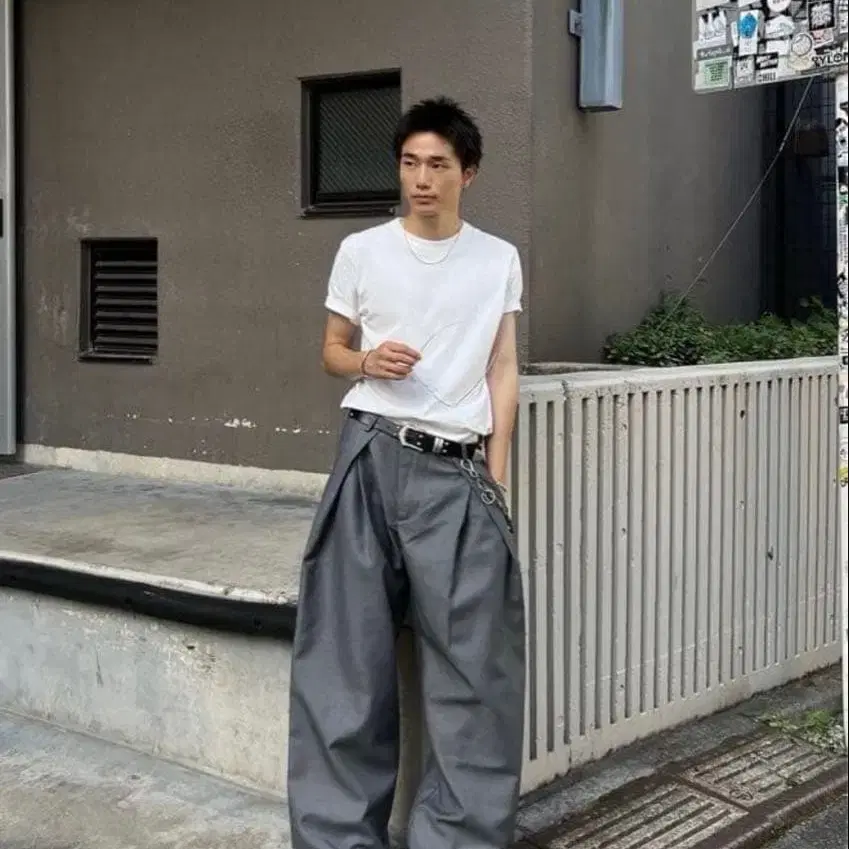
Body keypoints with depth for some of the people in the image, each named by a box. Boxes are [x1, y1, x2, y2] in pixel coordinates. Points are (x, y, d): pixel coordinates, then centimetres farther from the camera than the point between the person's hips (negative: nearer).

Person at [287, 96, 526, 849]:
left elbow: (503, 374, 10)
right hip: (373, 456, 0)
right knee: (350, 647, 1)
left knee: (473, 656, -1)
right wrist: (368, 361, -8)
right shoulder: (361, 251, 6)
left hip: (458, 469, 0)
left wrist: (496, 477, 3)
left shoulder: (500, 260, 8)